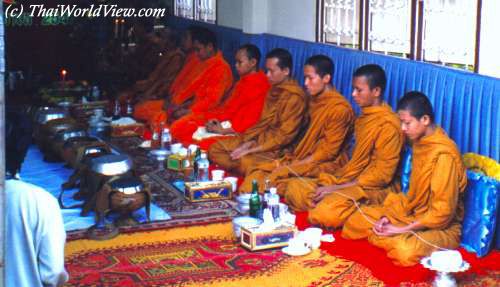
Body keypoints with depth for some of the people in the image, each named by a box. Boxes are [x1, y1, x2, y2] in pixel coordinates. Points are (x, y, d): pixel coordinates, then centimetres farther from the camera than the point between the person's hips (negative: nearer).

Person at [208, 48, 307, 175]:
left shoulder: (295, 97, -16)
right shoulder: (274, 90, 11)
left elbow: (284, 136, -19)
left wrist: (251, 149, -19)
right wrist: (249, 142, -2)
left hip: (276, 149, -9)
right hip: (260, 139, 9)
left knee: (245, 161, -35)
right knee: (215, 149, 0)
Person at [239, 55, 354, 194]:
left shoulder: (340, 108, -14)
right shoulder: (315, 101, 14)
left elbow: (328, 151, -16)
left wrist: (295, 165, -16)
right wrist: (291, 159, -1)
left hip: (328, 164, -8)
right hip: (306, 159, 9)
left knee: (277, 176, -30)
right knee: (259, 172, -13)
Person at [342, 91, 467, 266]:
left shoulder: (444, 154, -24)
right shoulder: (419, 143, 3)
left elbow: (442, 213, -24)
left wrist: (401, 229, -21)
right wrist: (387, 215, -4)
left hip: (441, 226, -7)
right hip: (412, 214, 8)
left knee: (405, 250, -37)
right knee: (355, 221, 2)